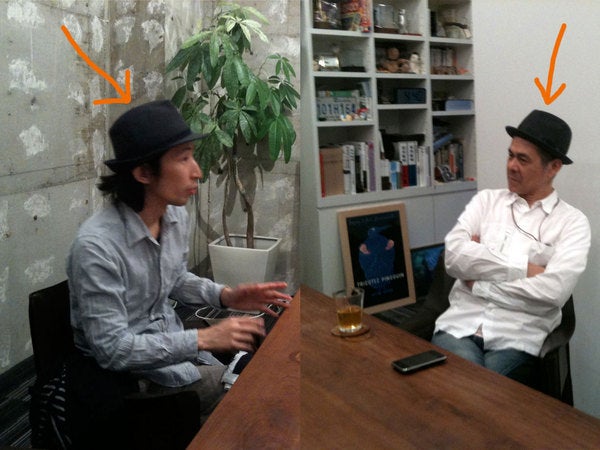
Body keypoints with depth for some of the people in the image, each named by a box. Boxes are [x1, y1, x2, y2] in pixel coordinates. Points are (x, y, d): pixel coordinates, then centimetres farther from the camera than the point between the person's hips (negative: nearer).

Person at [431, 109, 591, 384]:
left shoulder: (572, 222, 3)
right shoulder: (486, 200, 11)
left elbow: (554, 290, -14)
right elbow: (454, 257, -6)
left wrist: (478, 284, -8)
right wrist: (525, 269, -9)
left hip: (517, 338, -1)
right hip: (460, 324, 1)